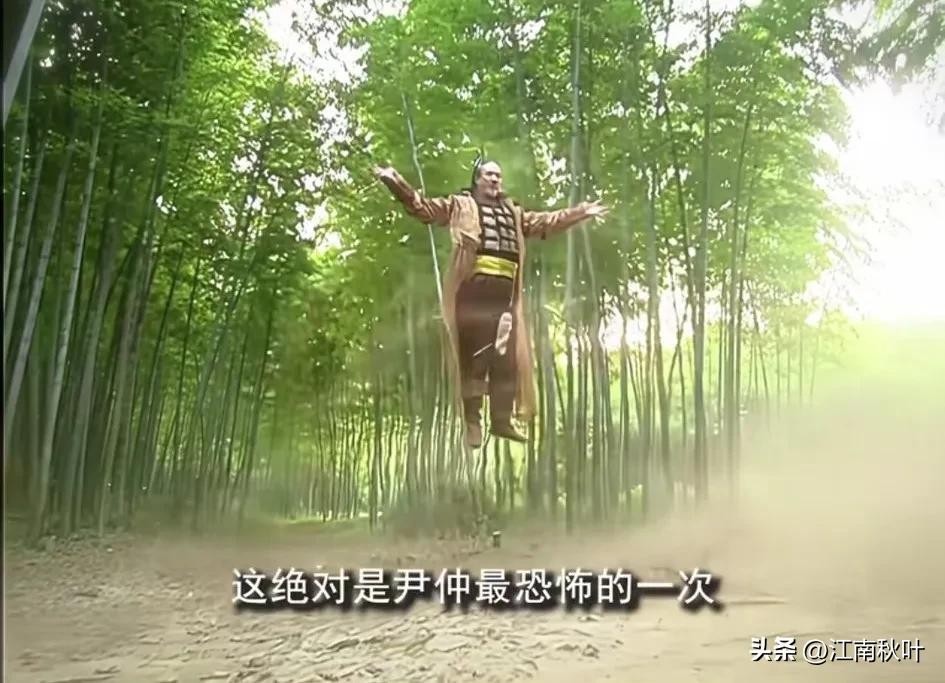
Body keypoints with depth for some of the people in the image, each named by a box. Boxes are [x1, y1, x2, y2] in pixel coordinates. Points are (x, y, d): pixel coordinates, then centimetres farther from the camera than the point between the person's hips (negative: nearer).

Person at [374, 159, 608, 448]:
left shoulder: (513, 212, 28)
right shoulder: (460, 205, 13)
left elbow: (546, 221, 36)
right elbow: (422, 206, 6)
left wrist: (579, 213, 37)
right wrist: (394, 180, -5)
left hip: (504, 293, 5)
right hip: (473, 289, -5)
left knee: (506, 357, 4)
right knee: (473, 356, -5)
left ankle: (501, 420, 12)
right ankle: (472, 422, 1)